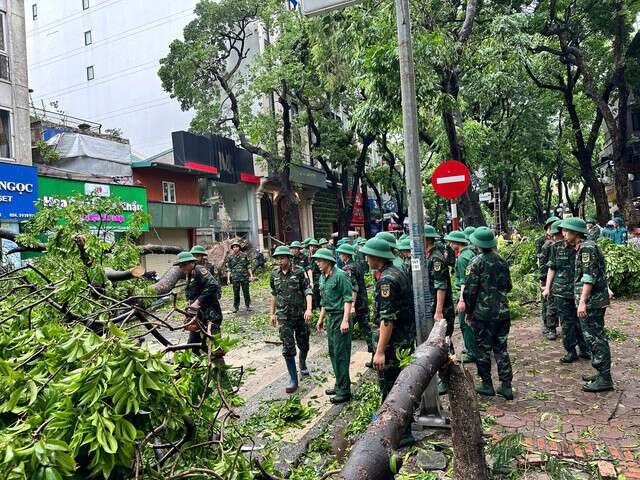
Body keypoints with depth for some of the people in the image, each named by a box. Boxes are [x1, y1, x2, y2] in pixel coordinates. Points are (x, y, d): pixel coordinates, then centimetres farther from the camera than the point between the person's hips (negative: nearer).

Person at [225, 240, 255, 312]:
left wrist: (251, 275, 3)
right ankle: (236, 307, 16)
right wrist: (228, 279, 0)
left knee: (246, 292, 5)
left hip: (244, 277, 0)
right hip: (235, 278, 0)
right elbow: (229, 269, 5)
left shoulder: (244, 256, 4)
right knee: (236, 293, 5)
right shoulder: (230, 257, 3)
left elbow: (248, 266, 8)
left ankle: (248, 305, 17)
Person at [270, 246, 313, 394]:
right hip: (284, 317, 2)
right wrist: (272, 313, 14)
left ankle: (302, 365, 43)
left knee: (303, 344, 13)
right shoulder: (274, 274, 2)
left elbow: (308, 291, -13)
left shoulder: (299, 272, -10)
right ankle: (293, 379, 5)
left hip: (300, 315, -1)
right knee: (288, 348, -3)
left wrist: (308, 309, -26)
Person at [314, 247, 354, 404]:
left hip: (341, 317, -9)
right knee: (333, 353, 15)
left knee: (341, 354, -5)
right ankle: (339, 385, 28)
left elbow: (348, 299, -17)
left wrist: (345, 320, -22)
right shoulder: (323, 278, 12)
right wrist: (321, 319, 22)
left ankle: (344, 391, 4)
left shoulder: (340, 275, -14)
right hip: (330, 318, 9)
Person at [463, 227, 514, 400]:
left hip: (483, 314, -5)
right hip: (502, 312, 5)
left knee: (483, 349, 7)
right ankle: (506, 386, 13)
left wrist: (468, 312, -1)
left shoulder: (476, 262, -11)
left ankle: (486, 385, 15)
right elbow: (508, 287, 14)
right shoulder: (502, 261, 5)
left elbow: (470, 290, -12)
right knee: (501, 348, 12)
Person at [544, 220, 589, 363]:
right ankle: (570, 351, 16)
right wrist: (547, 288, 6)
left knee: (579, 319, 8)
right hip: (561, 291, 2)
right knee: (567, 321, 6)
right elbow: (552, 268, 8)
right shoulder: (556, 247, 2)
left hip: (577, 289, -2)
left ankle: (585, 349, 23)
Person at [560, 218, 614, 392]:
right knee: (593, 336, 15)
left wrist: (583, 301, -24)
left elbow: (589, 276, -22)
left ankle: (605, 379, 0)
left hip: (592, 301, -10)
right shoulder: (582, 248, 16)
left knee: (596, 338, -6)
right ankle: (601, 373, 24)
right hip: (592, 301, 10)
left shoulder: (586, 248, -14)